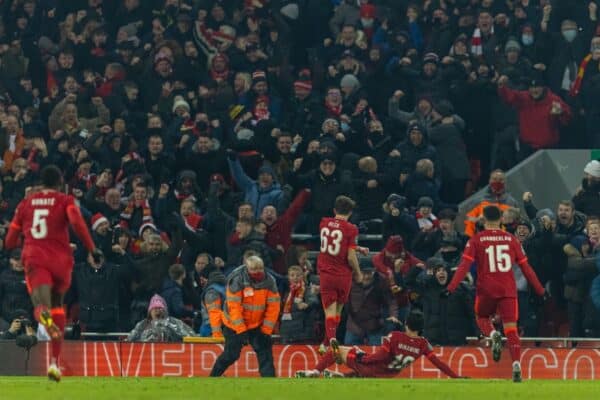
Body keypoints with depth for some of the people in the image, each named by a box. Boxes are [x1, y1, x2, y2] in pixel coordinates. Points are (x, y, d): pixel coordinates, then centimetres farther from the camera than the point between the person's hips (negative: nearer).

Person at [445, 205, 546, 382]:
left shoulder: (476, 240, 1)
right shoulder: (511, 239, 7)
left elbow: (464, 265, -9)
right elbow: (526, 267, 9)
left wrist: (451, 288, -10)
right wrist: (540, 290, 16)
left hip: (486, 289, -1)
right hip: (508, 290, 1)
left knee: (481, 318, 24)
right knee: (511, 328, -1)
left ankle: (493, 335, -9)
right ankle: (516, 365, -19)